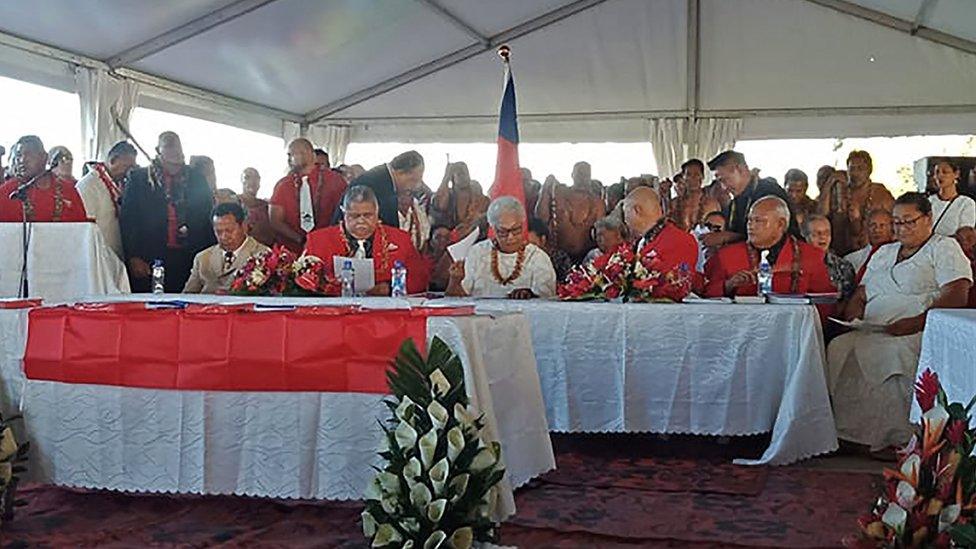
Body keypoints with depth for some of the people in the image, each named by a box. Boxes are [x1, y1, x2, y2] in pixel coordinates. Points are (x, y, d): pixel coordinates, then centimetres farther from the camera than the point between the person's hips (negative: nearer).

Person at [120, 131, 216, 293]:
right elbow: (127, 221, 3)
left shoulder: (196, 179, 12)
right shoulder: (138, 178, 7)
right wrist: (133, 258, -6)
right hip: (148, 261, -1)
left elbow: (209, 220, 12)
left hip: (188, 259, 1)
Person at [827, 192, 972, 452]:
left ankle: (893, 436, -27)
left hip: (920, 334, -5)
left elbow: (957, 296, -5)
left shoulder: (944, 247, 11)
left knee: (891, 352, -38)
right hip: (871, 333, 6)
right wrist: (853, 316, 2)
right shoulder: (883, 253, 30)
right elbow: (861, 295, 27)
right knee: (838, 349, -25)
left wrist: (917, 322, -19)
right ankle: (846, 432, -24)